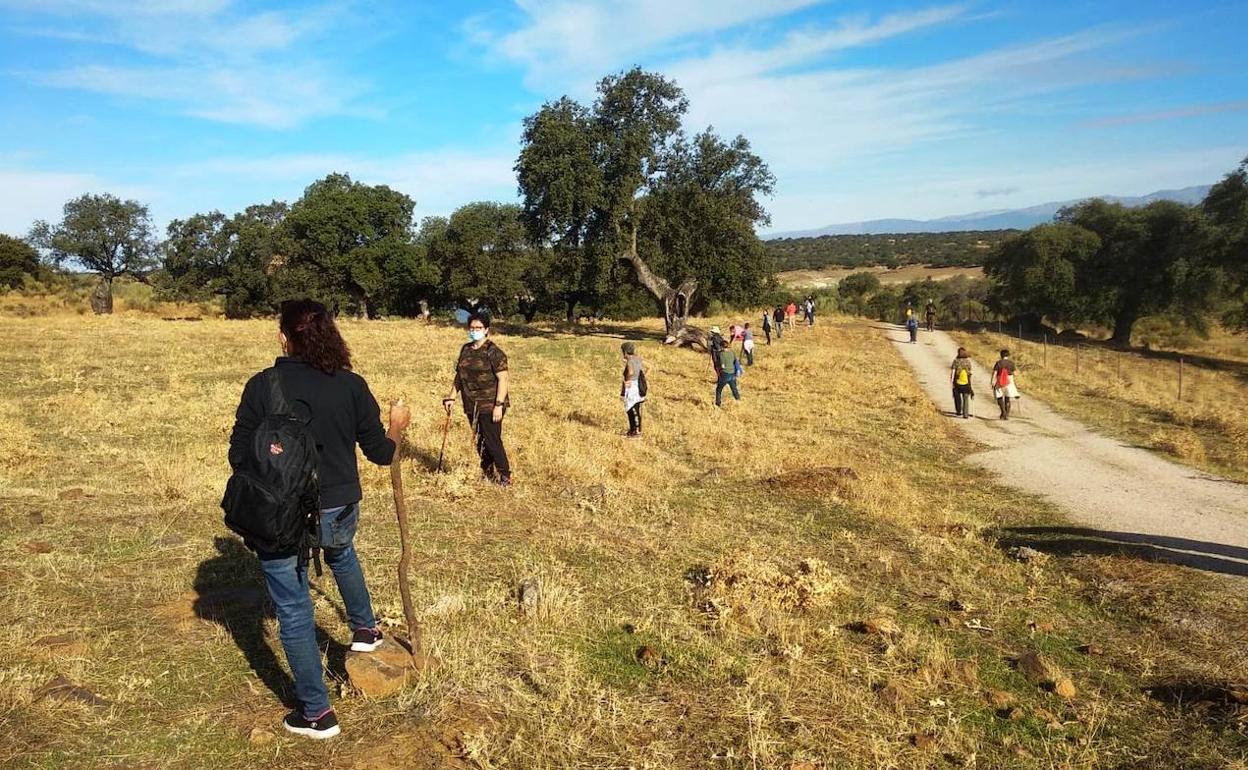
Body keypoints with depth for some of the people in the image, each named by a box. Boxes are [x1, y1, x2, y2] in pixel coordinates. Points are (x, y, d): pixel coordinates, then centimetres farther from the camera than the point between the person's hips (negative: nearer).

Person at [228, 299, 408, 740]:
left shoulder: (263, 385, -12)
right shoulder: (352, 385, -8)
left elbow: (238, 456, -7)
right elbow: (381, 453, -1)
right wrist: (397, 426, 19)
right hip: (338, 511, 3)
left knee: (294, 612, 11)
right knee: (341, 554, 38)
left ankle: (316, 714, 21)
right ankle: (365, 629, 49)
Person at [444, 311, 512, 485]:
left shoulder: (493, 352, -10)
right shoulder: (465, 349, 11)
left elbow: (503, 379, -15)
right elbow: (459, 375, 19)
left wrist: (499, 405, -21)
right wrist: (452, 397, 13)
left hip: (489, 405, -7)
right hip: (472, 405, 7)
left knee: (492, 440, -7)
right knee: (479, 440, 13)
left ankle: (505, 476, 4)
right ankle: (487, 473, 27)